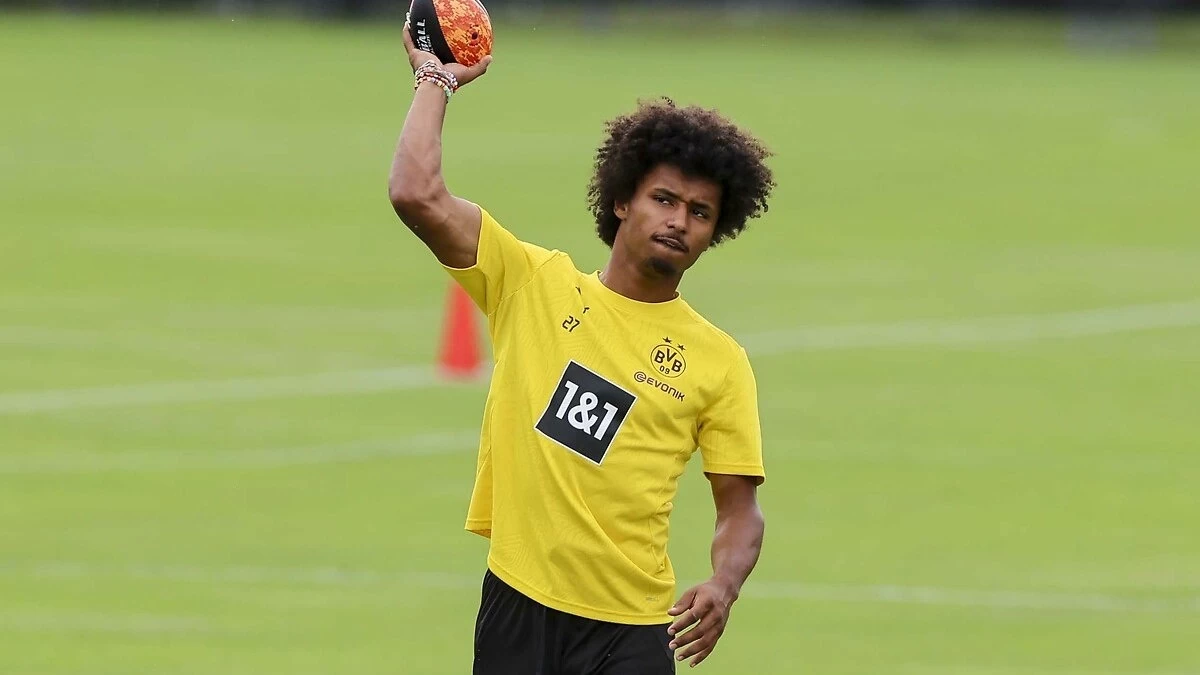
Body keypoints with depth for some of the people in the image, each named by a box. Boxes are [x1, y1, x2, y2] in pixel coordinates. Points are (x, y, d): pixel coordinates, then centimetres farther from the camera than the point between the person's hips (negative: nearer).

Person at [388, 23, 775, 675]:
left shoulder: (719, 362, 5)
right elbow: (417, 195, -3)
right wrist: (435, 79, 5)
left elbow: (740, 507, 5)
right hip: (517, 603, 1)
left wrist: (723, 587, -14)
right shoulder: (537, 284, 6)